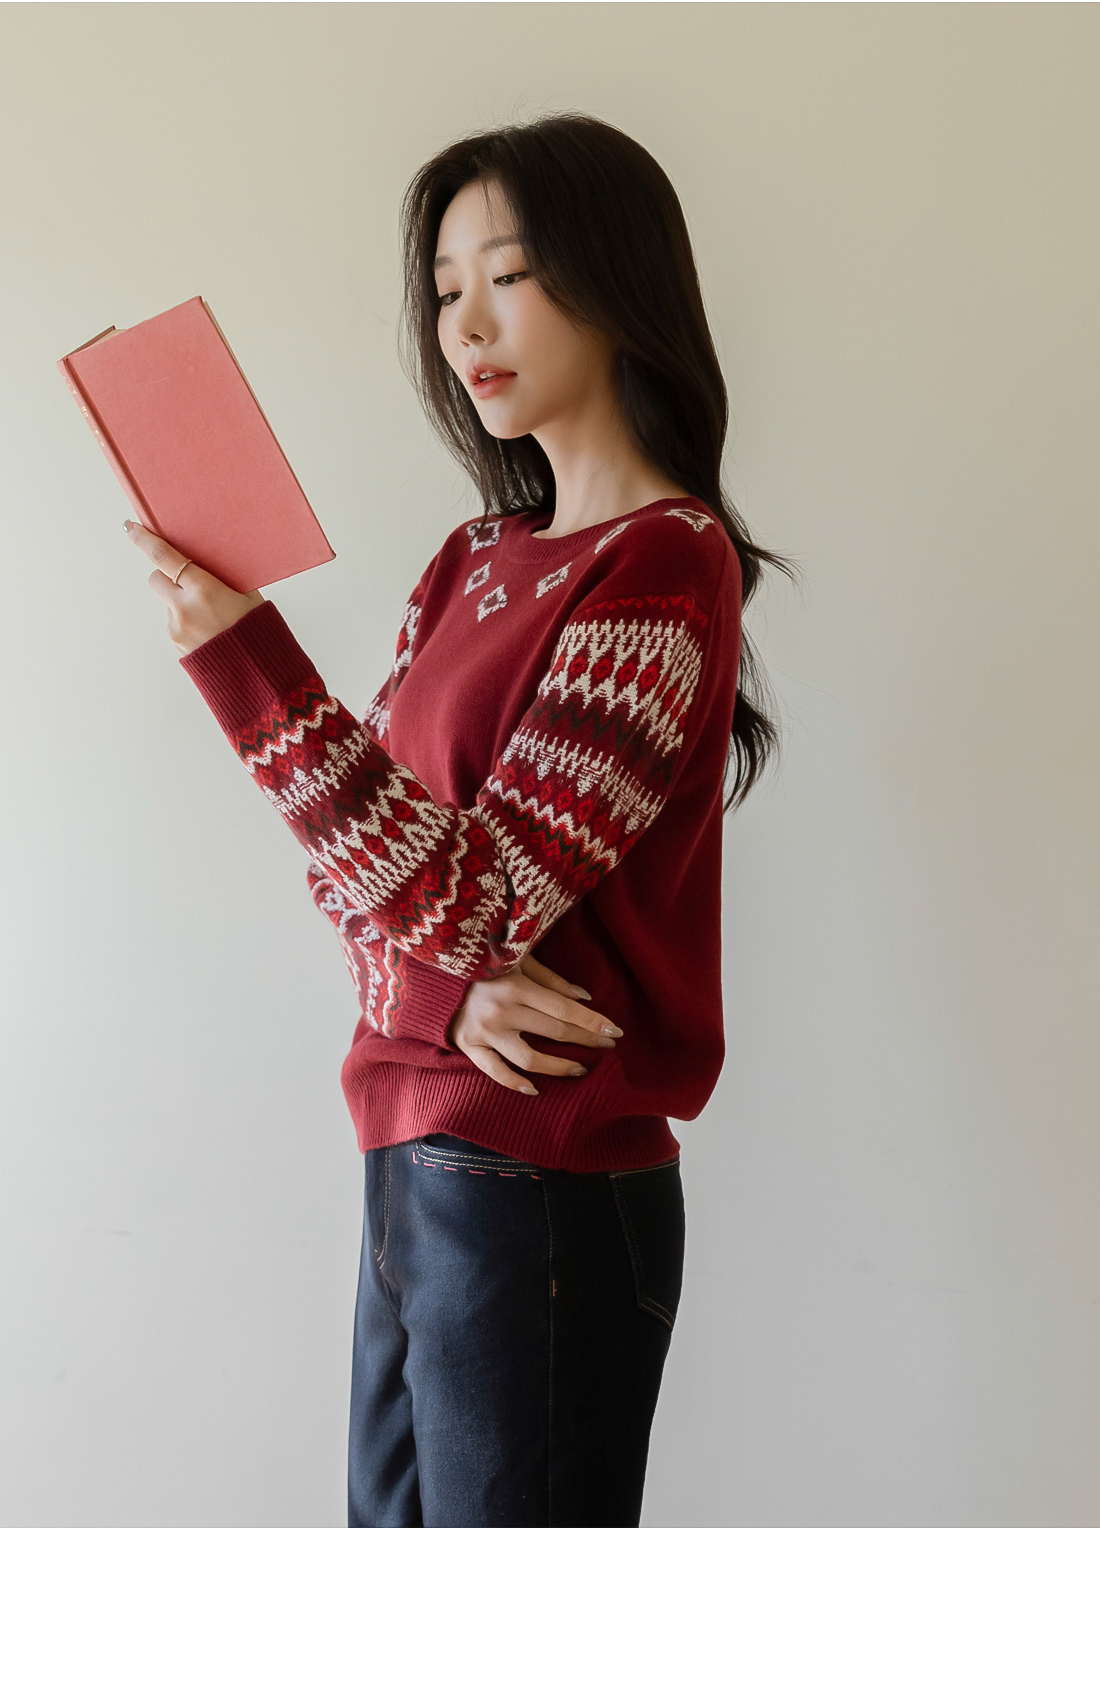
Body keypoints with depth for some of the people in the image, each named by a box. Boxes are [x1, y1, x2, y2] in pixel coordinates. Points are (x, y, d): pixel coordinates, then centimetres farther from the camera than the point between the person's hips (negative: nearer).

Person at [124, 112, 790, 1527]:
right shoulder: (477, 559, 13)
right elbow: (368, 860, 8)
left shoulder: (662, 567, -13)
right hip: (414, 1161, 8)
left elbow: (472, 894, -19)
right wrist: (445, 988, -13)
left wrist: (248, 661, -27)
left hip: (543, 1189, -8)